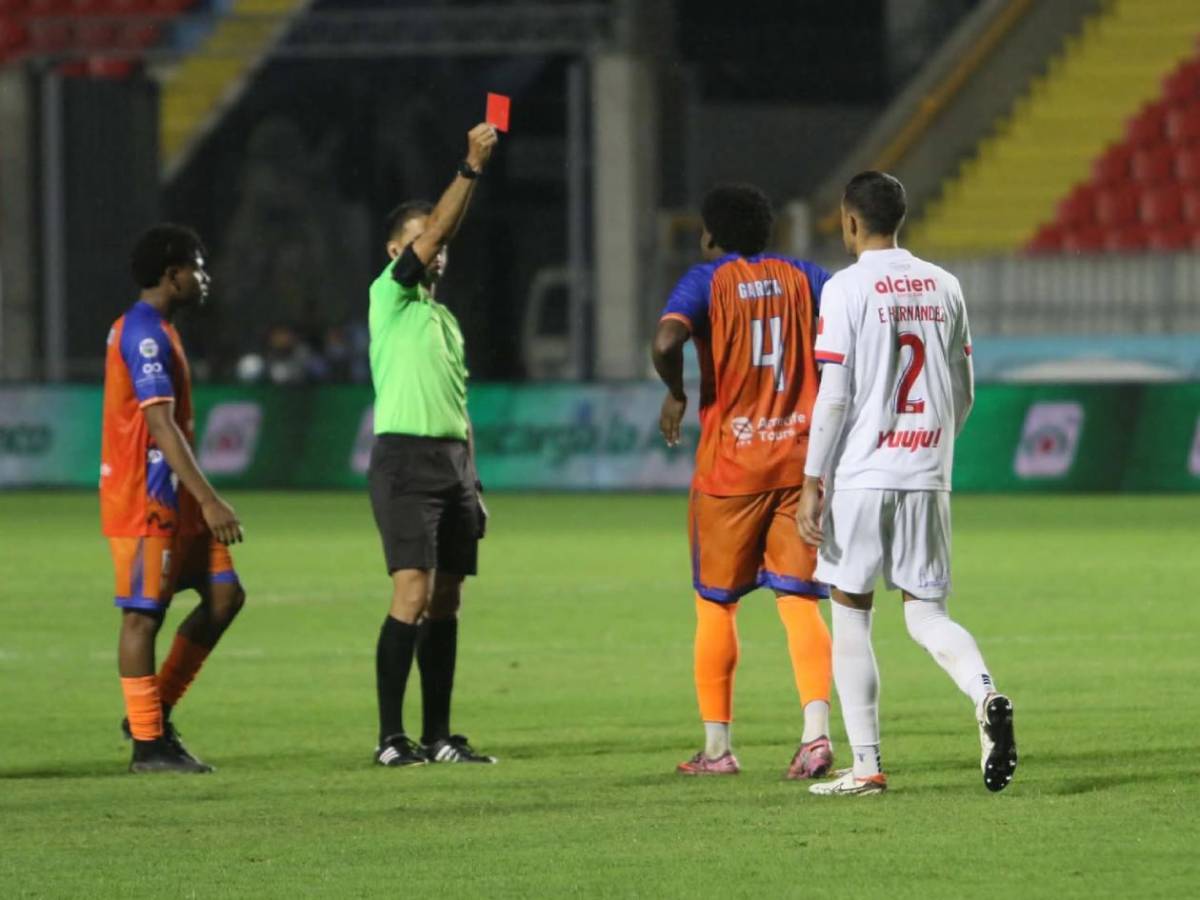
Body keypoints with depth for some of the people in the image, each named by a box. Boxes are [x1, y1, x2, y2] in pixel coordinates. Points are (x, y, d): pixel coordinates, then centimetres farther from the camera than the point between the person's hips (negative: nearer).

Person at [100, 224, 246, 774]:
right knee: (144, 614, -5)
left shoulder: (152, 331, 17)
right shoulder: (145, 334, -15)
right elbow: (161, 426, -23)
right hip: (144, 501, -10)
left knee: (224, 593, 6)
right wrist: (210, 501, -26)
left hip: (172, 500, 10)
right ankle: (148, 744, -1)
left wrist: (201, 500, 25)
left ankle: (155, 713, 12)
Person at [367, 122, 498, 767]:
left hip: (452, 460, 8)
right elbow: (432, 232, -16)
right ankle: (391, 738, -14)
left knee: (445, 599, 6)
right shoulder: (390, 297, -1)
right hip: (404, 455, -8)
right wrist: (471, 168, -23)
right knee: (412, 594, -15)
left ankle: (437, 735, 9)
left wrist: (473, 482, 18)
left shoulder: (444, 317, 21)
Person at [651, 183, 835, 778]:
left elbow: (667, 340, -22)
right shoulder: (802, 277, 8)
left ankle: (717, 746, 11)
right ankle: (816, 730, -18)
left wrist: (675, 393, -4)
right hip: (801, 458, 3)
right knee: (799, 600, 1)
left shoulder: (707, 281, -3)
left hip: (730, 462, -3)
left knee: (716, 604, 10)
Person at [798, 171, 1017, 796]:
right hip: (927, 476, 5)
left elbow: (834, 395, -11)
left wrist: (812, 481, -6)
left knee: (851, 616, 5)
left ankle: (866, 766, 4)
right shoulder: (943, 287, 9)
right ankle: (986, 695, -20)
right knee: (926, 612, 10)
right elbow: (964, 393, 14)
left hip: (860, 478, -5)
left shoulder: (847, 289, -8)